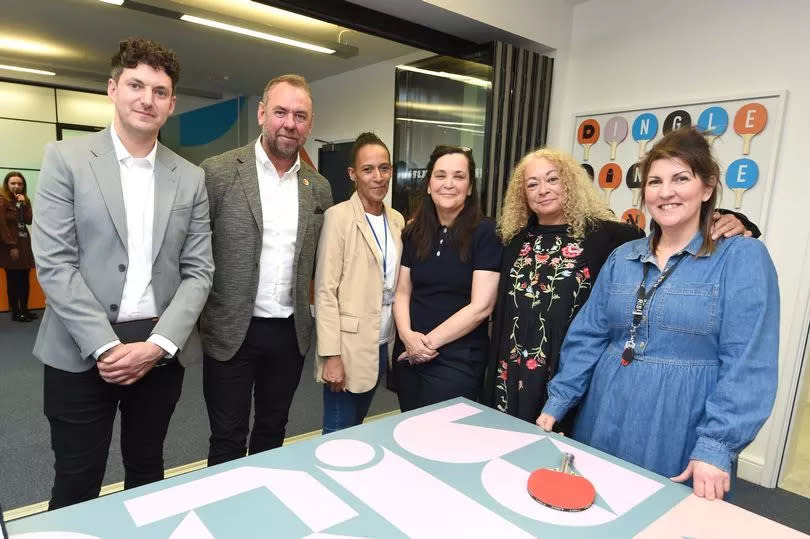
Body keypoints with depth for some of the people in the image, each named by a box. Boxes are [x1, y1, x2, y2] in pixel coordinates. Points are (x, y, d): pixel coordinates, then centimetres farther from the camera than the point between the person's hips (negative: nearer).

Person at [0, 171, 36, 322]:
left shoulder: (24, 200, 14)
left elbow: (28, 221, 4)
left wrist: (24, 205, -8)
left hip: (24, 244, 7)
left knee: (25, 280, 9)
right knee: (13, 281, -2)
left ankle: (25, 310, 16)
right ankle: (15, 313, 4)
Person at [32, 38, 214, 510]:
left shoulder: (190, 178, 5)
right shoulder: (66, 158, -2)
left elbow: (198, 271, 2)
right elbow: (54, 264, -8)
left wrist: (158, 344, -10)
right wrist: (106, 346, -15)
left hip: (161, 352, 3)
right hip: (82, 352, -2)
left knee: (147, 471, 17)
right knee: (77, 482, 9)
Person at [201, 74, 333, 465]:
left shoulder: (319, 188, 5)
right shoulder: (218, 172, -8)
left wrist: (310, 318, 6)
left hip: (291, 333, 4)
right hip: (231, 330, -3)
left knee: (272, 432, 20)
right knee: (228, 441, 11)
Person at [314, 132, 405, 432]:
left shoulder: (396, 220, 8)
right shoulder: (338, 217, -11)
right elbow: (325, 291, -13)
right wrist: (331, 355, -16)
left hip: (383, 345, 6)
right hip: (348, 347, -6)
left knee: (357, 429, 20)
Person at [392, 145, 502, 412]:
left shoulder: (485, 233, -10)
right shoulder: (414, 232, 5)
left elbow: (481, 306, -14)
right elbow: (402, 292, 7)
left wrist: (430, 341, -11)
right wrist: (408, 335, -11)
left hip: (458, 360, -4)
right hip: (409, 355, 5)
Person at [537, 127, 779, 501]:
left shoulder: (742, 257, -7)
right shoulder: (622, 258, 6)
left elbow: (748, 364, -13)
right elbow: (587, 337, 6)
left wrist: (716, 447, -20)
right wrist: (556, 404, 2)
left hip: (682, 442, -4)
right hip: (604, 424, 4)